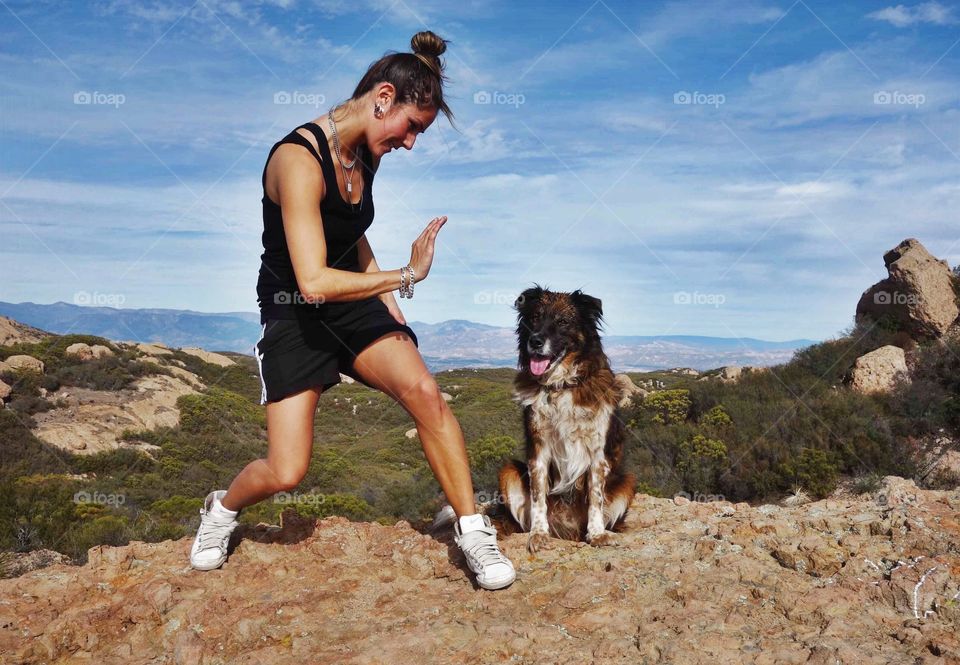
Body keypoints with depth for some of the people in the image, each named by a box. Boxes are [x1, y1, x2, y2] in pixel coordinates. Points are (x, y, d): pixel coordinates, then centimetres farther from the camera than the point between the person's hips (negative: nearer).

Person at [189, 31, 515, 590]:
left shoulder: (365, 154, 2)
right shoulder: (299, 159, -24)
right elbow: (314, 281, -32)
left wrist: (389, 303, 8)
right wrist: (405, 276, -25)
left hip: (356, 304, 6)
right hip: (294, 316, -5)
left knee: (424, 390, -22)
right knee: (286, 473, -8)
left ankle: (473, 530, -10)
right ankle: (223, 509, 27)